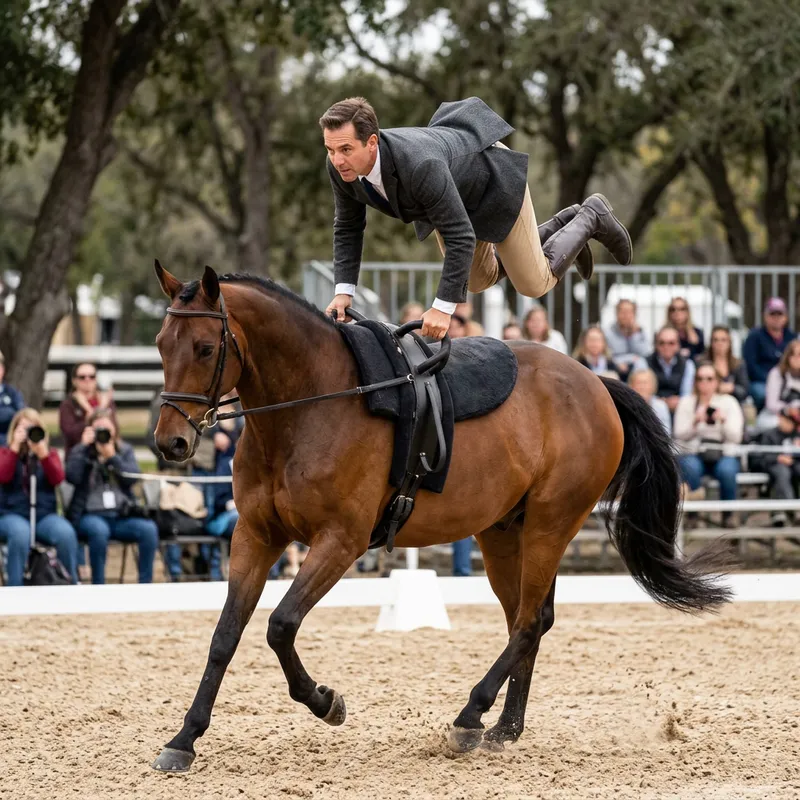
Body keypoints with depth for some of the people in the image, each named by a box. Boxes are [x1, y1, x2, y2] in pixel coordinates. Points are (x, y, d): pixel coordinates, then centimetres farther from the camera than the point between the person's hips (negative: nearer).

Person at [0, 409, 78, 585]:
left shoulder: (50, 453, 14)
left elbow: (57, 479, -6)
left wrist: (43, 452, -16)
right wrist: (15, 447, -13)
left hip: (44, 514, 2)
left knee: (66, 533, -32)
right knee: (20, 533, -39)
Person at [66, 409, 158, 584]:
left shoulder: (125, 451, 16)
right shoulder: (80, 451, 10)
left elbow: (132, 478, -2)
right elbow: (72, 477, -10)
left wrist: (111, 456, -11)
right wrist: (83, 446, -7)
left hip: (122, 516, 3)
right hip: (90, 515, -3)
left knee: (149, 529, -27)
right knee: (99, 530, -38)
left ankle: (145, 587, -19)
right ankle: (98, 587, -26)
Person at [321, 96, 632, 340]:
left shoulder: (419, 166, -49)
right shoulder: (341, 167, -29)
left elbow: (461, 237, -43)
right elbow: (348, 227, -10)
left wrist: (443, 307, -43)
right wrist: (343, 291, -19)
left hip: (491, 176, -7)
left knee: (533, 283, 5)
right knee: (480, 279, 23)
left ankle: (590, 219, 28)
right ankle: (561, 227, 40)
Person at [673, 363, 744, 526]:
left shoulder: (729, 402, 7)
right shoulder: (686, 402, 7)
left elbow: (736, 437, -3)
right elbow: (679, 435, -4)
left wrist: (723, 421, -21)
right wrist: (695, 422, -21)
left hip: (723, 455, 0)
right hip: (693, 454, 0)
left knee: (726, 470, -35)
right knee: (691, 468, -36)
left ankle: (728, 513, -12)